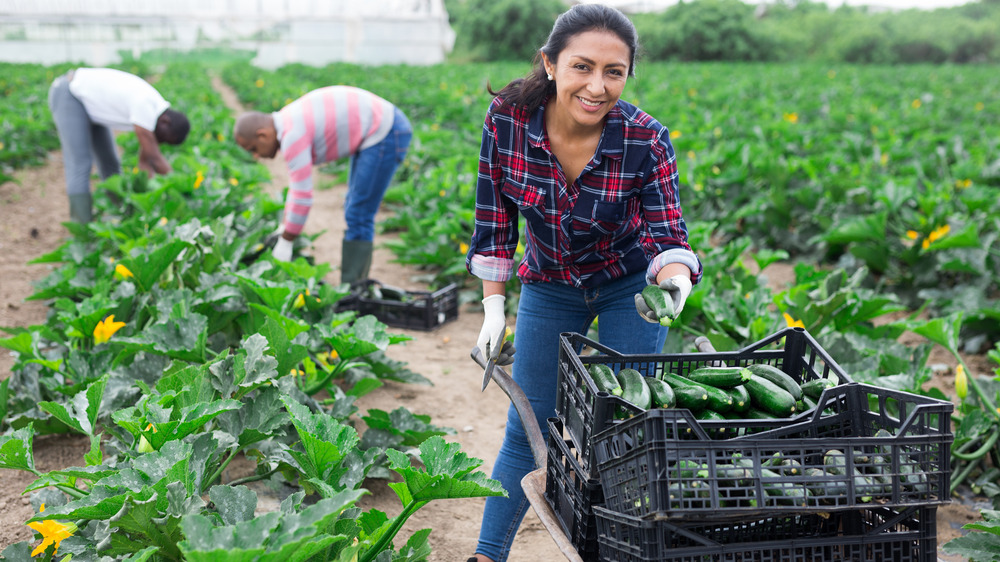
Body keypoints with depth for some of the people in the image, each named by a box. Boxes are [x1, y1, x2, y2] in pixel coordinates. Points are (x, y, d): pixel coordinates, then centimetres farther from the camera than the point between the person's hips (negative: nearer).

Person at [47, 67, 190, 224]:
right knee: (79, 162, -16)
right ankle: (84, 226, -17)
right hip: (69, 95, -9)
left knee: (110, 162, 7)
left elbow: (145, 162, -4)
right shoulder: (143, 105, -34)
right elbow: (154, 158, -33)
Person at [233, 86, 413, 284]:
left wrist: (284, 244, -9)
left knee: (357, 217, -8)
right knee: (355, 212, 15)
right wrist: (285, 228, 22)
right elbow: (300, 182, 20)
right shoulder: (288, 124, 10)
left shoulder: (292, 137, -21)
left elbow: (302, 197, -20)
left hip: (385, 134, -11)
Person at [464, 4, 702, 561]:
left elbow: (667, 233, -23)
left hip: (631, 287, -1)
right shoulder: (508, 119, -23)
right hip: (550, 288, 1)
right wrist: (494, 307, -9)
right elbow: (495, 219, -10)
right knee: (527, 432, 7)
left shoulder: (646, 140, -27)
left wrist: (674, 282, -45)